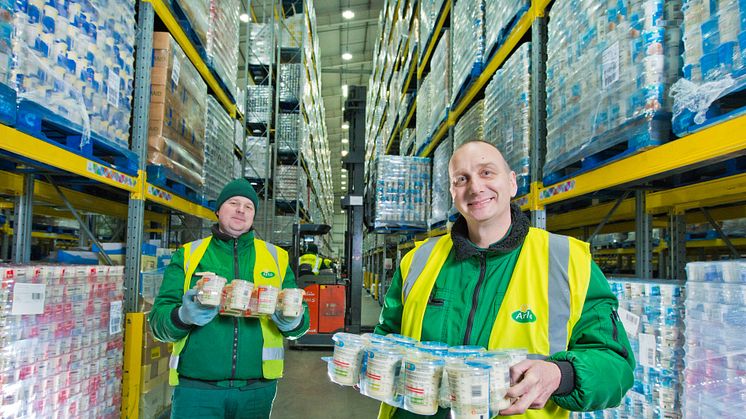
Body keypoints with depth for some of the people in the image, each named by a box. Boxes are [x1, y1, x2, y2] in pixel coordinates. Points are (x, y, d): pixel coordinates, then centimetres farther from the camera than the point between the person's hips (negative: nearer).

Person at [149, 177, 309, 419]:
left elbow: (301, 317, 8)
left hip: (257, 388, 2)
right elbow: (158, 320, 0)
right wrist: (184, 316, -22)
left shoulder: (276, 257, 8)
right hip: (196, 387, -1)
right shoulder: (188, 255, 5)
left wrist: (291, 321, -16)